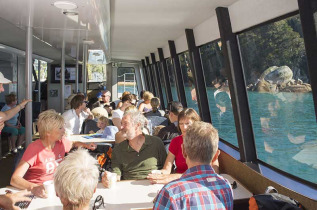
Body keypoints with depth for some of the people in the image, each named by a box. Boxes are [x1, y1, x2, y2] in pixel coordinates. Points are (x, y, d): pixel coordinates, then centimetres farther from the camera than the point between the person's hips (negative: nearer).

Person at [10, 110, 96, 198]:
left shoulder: (61, 143, 1)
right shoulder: (35, 148, -16)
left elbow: (73, 144, 27)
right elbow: (14, 179, -23)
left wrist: (86, 145, 8)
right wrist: (33, 187, -40)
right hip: (40, 193, -5)